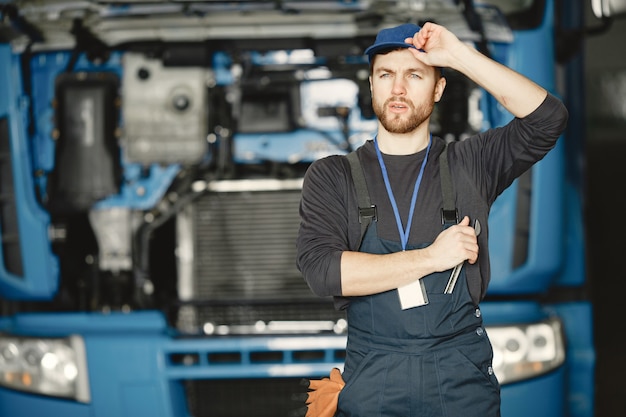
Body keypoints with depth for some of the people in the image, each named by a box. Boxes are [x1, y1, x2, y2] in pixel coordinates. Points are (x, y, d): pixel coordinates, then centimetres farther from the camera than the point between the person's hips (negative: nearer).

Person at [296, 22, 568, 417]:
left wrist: (461, 55, -11)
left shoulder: (469, 163, 6)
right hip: (373, 380, -1)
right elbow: (321, 270, -11)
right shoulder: (331, 176, 3)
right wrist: (431, 258, -14)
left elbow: (548, 118, -8)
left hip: (461, 378, 1)